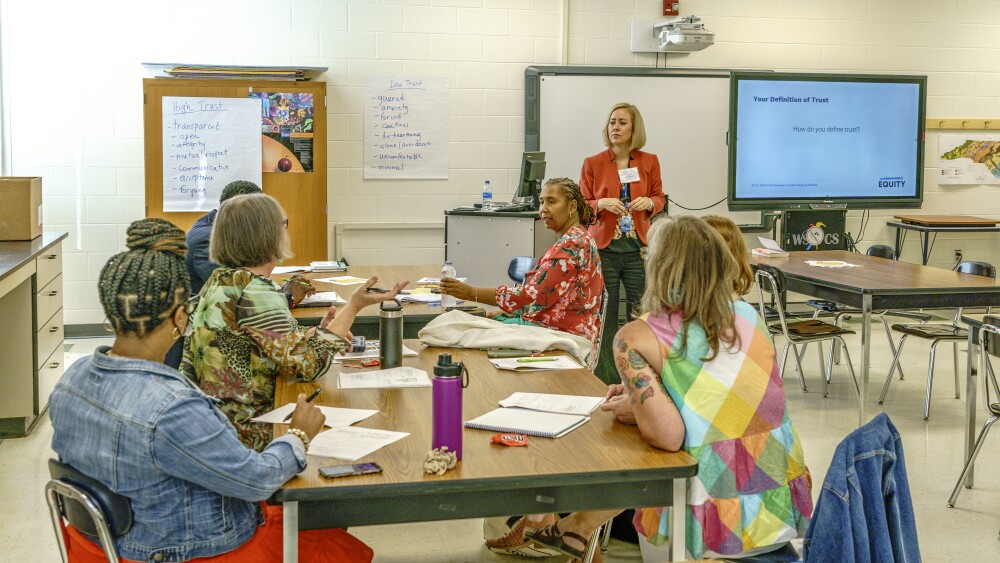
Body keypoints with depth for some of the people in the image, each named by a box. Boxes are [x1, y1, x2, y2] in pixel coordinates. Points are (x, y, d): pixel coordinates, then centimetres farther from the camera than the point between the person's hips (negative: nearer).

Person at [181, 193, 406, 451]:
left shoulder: (221, 279, 10)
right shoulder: (254, 291, -19)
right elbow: (309, 364, -20)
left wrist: (318, 332, 1)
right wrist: (354, 306, -15)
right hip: (244, 435, -9)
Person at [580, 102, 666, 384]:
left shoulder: (649, 162, 5)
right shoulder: (593, 163, 1)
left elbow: (660, 197, 16)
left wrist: (648, 203, -7)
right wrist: (603, 204, -14)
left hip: (637, 248, 1)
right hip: (603, 247, -1)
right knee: (605, 316, -1)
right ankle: (606, 379, 9)